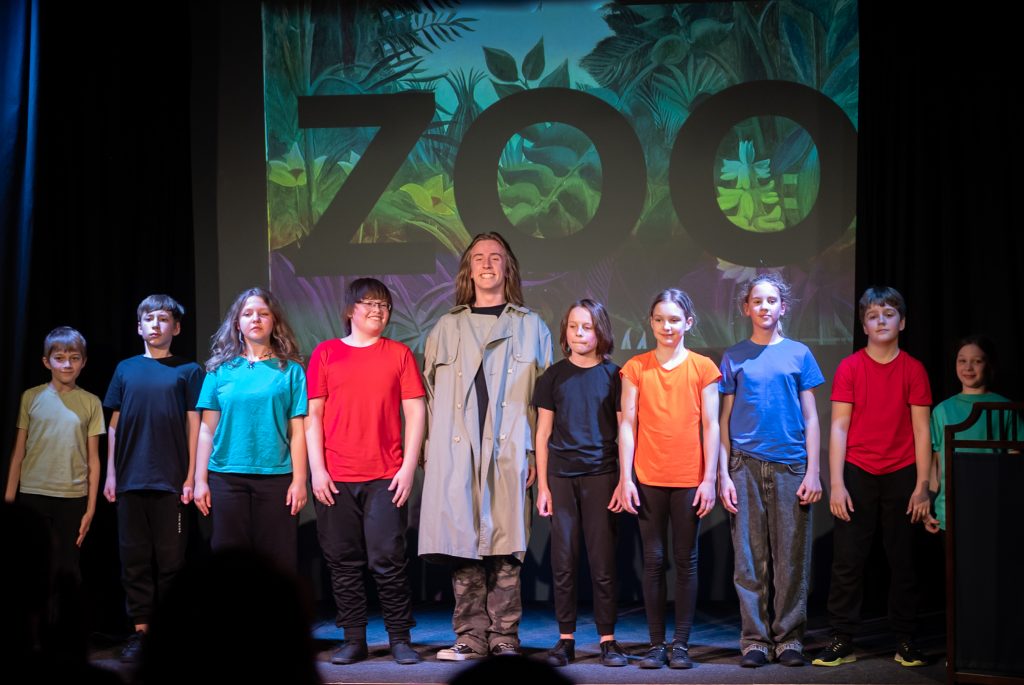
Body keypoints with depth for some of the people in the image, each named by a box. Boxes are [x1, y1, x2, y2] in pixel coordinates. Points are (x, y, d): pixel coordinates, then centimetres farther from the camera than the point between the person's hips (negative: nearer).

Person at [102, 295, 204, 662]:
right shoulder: (126, 370, 11)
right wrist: (111, 473, 6)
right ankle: (140, 630, 10)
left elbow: (194, 425, 1)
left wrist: (191, 476, -5)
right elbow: (114, 424, 12)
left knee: (170, 559, 1)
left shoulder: (188, 371, 4)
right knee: (135, 558, 4)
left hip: (171, 480, -3)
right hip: (130, 480, 3)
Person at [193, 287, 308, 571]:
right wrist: (200, 479, 1)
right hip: (227, 476, 1)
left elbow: (297, 431, 0)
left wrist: (299, 480, -6)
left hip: (276, 476, -1)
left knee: (277, 562, 0)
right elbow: (207, 429, 6)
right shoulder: (220, 369, 7)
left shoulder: (290, 369, 4)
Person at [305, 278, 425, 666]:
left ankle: (400, 638, 8)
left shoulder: (399, 354, 8)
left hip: (385, 478, -1)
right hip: (335, 479, 1)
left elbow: (415, 412, 5)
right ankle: (354, 639, 13)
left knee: (388, 560, -3)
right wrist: (317, 469, -3)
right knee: (343, 561, 4)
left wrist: (408, 467, -4)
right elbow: (312, 415, 5)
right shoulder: (325, 353, 8)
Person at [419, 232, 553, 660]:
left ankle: (504, 637, 3)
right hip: (455, 452, 2)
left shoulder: (531, 327, 12)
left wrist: (537, 452, -2)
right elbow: (430, 393, 14)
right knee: (461, 544, -1)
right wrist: (428, 451, 4)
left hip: (509, 451, -2)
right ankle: (471, 635, 6)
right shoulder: (447, 328, 16)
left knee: (505, 547, -4)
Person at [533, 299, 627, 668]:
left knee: (602, 562, 1)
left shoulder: (613, 375, 3)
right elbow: (543, 434, 8)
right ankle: (566, 638, 10)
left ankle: (608, 639, 7)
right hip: (561, 477, 2)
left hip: (600, 475, -1)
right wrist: (542, 485, 2)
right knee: (563, 562, 3)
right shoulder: (554, 376, 7)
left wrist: (625, 481, -4)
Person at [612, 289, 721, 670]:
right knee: (653, 560, 4)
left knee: (686, 560, 4)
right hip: (649, 478, 1)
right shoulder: (636, 368, 5)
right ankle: (657, 644, 10)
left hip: (690, 479, -1)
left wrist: (710, 478, -3)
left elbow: (711, 425, 2)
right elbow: (628, 424, 3)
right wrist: (625, 478, -2)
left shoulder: (703, 368, 3)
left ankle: (681, 644, 11)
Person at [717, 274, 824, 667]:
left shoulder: (799, 354, 9)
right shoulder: (734, 358, 8)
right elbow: (725, 420, 8)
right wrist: (724, 474, 0)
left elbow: (810, 417, 8)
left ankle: (788, 638, 10)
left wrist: (813, 471, -1)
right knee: (750, 558, 1)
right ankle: (755, 639, 7)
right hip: (746, 467, 0)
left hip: (790, 467, 0)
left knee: (791, 558, 1)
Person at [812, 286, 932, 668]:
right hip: (857, 473, 0)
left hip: (901, 477, 1)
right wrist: (836, 484, -7)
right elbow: (838, 427, -1)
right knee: (847, 560, -1)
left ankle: (905, 642, 15)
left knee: (903, 561, 6)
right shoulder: (849, 368, 1)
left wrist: (922, 486, -3)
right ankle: (841, 641, 6)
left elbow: (921, 431, 2)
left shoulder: (913, 370, 2)